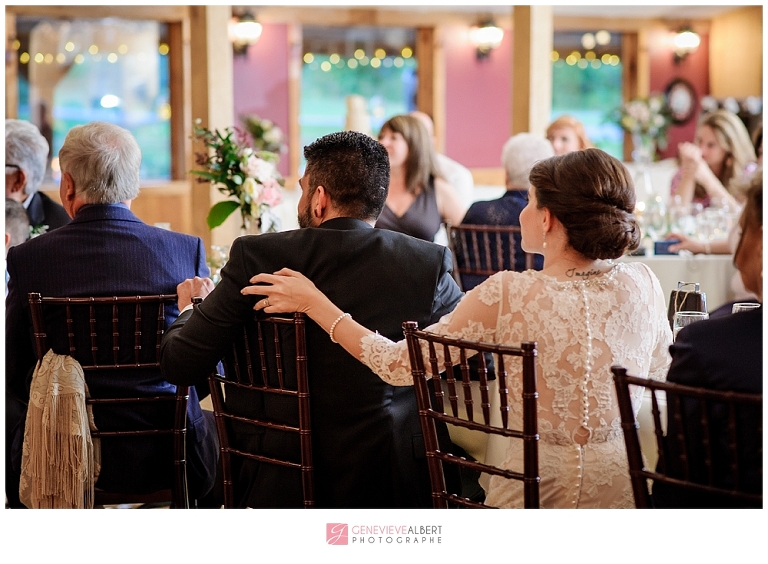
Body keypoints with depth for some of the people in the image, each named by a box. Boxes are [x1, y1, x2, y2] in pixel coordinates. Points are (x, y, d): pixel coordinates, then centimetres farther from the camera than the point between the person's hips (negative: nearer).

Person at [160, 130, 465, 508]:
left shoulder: (256, 257, -7)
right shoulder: (429, 264, -6)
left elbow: (178, 365, -4)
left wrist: (192, 309, 19)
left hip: (282, 489, 1)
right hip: (391, 488, 0)